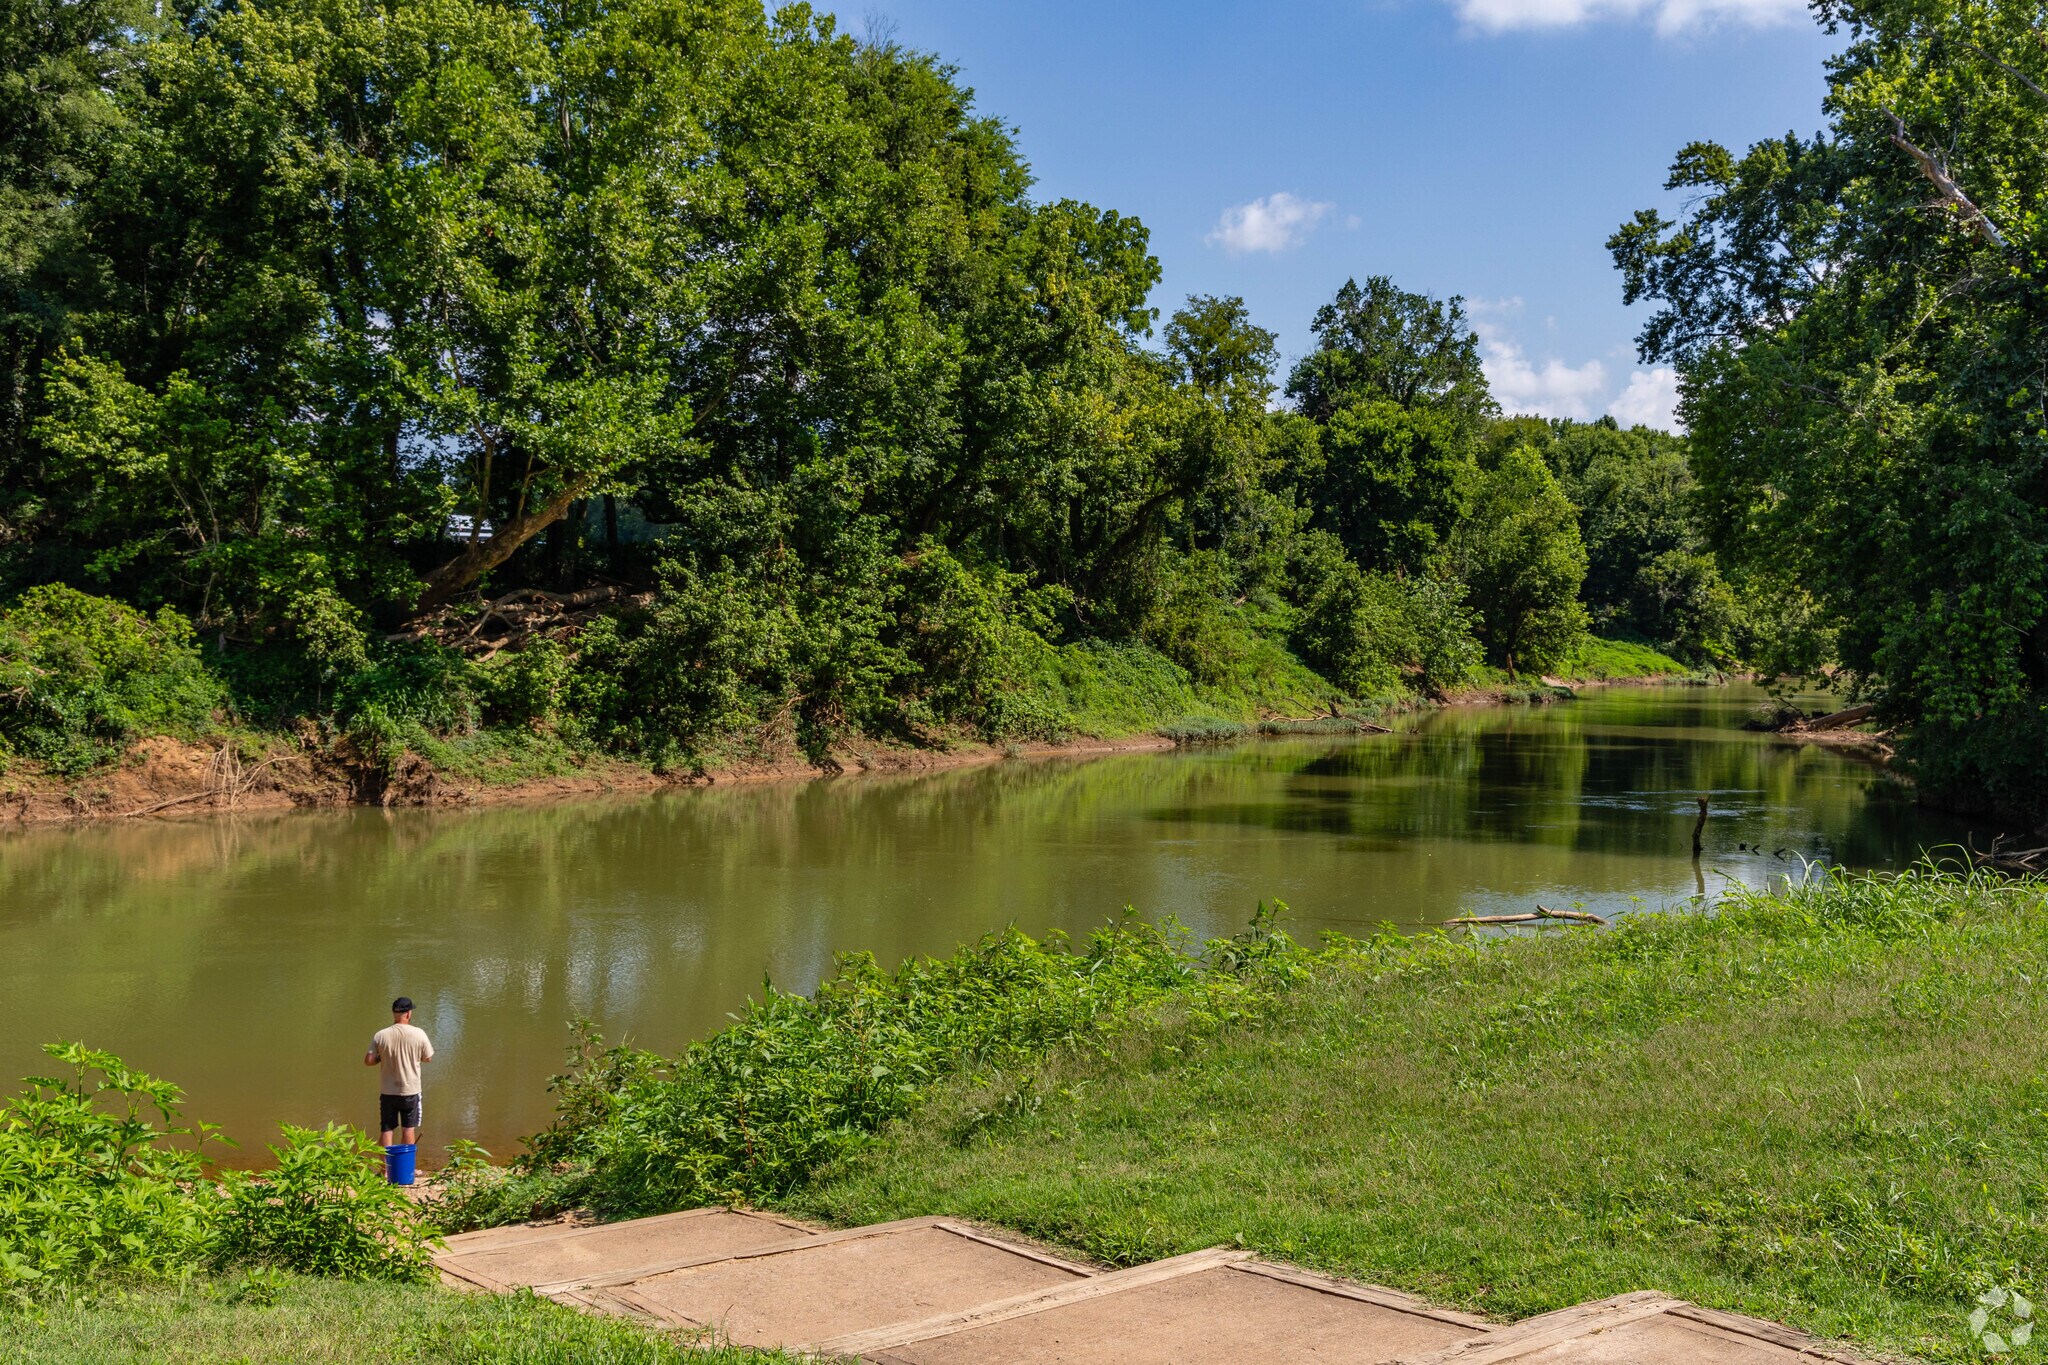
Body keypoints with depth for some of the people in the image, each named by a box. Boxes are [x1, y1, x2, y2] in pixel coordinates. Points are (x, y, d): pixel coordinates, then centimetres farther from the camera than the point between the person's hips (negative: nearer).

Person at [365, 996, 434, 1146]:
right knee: (409, 1129, 11)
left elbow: (368, 1061, -6)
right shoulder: (419, 1034, -11)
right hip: (410, 1090, -1)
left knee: (387, 1130, 9)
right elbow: (428, 1058, 1)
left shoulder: (381, 1035, -9)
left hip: (387, 1092, 1)